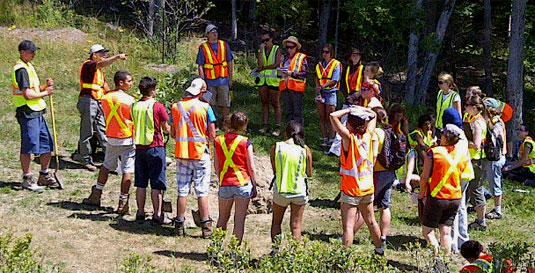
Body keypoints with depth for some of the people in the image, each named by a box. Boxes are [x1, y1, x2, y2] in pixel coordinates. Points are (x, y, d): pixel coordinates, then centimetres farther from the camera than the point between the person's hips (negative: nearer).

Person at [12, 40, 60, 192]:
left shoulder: (28, 66, 17)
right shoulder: (21, 69, -14)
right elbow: (27, 94, -21)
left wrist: (45, 86, 4)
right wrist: (45, 92, -8)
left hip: (37, 112, 10)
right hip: (28, 113, -10)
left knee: (47, 144, 12)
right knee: (28, 146, -4)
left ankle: (44, 176, 22)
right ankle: (27, 179, 4)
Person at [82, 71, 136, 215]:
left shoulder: (105, 98, 2)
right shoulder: (129, 100, -15)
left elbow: (107, 116, 11)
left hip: (111, 137, 6)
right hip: (127, 139, -6)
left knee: (106, 166, 21)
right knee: (127, 171, 0)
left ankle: (96, 196, 26)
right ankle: (123, 203, 1)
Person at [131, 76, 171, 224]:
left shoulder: (135, 106, 4)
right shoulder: (157, 106, -12)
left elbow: (135, 126, 13)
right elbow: (166, 129, -5)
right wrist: (168, 129, 17)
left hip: (139, 147, 5)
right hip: (155, 147, -5)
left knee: (141, 183, 11)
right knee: (157, 184, 0)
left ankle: (140, 212, 15)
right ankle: (157, 215, 0)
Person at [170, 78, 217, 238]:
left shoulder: (176, 107, 3)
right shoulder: (205, 108, -9)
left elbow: (173, 134, 8)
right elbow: (212, 135, -8)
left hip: (181, 154, 3)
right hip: (200, 154, -3)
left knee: (182, 191, 8)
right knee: (202, 191, 2)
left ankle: (179, 225, 11)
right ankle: (206, 226, 3)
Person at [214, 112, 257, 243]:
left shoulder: (218, 141, 1)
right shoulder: (245, 142, -8)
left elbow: (216, 165, 7)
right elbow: (251, 167, -5)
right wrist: (254, 185, 6)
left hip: (224, 184, 3)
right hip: (242, 183, -3)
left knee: (223, 217, 17)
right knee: (239, 219, 2)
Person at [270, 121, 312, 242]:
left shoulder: (276, 147, -5)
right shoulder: (305, 149, -6)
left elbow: (274, 169, 2)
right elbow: (309, 173, 1)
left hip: (280, 190, 0)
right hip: (299, 191, 0)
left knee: (276, 222, 18)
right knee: (296, 225, 9)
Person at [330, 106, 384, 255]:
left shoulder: (349, 138, -16)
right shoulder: (368, 136, -1)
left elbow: (333, 116, -23)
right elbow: (373, 115, 17)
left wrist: (349, 110, -10)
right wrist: (361, 109, 3)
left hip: (350, 189, -6)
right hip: (367, 188, 6)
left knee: (348, 226, -7)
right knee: (371, 221, 21)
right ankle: (379, 250, 34)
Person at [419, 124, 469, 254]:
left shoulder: (434, 152, -11)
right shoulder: (463, 155, 2)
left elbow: (424, 177, -9)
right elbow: (464, 176, 8)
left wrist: (421, 194, 5)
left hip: (437, 197, -5)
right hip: (455, 198, 5)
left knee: (428, 231, 4)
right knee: (446, 232, 14)